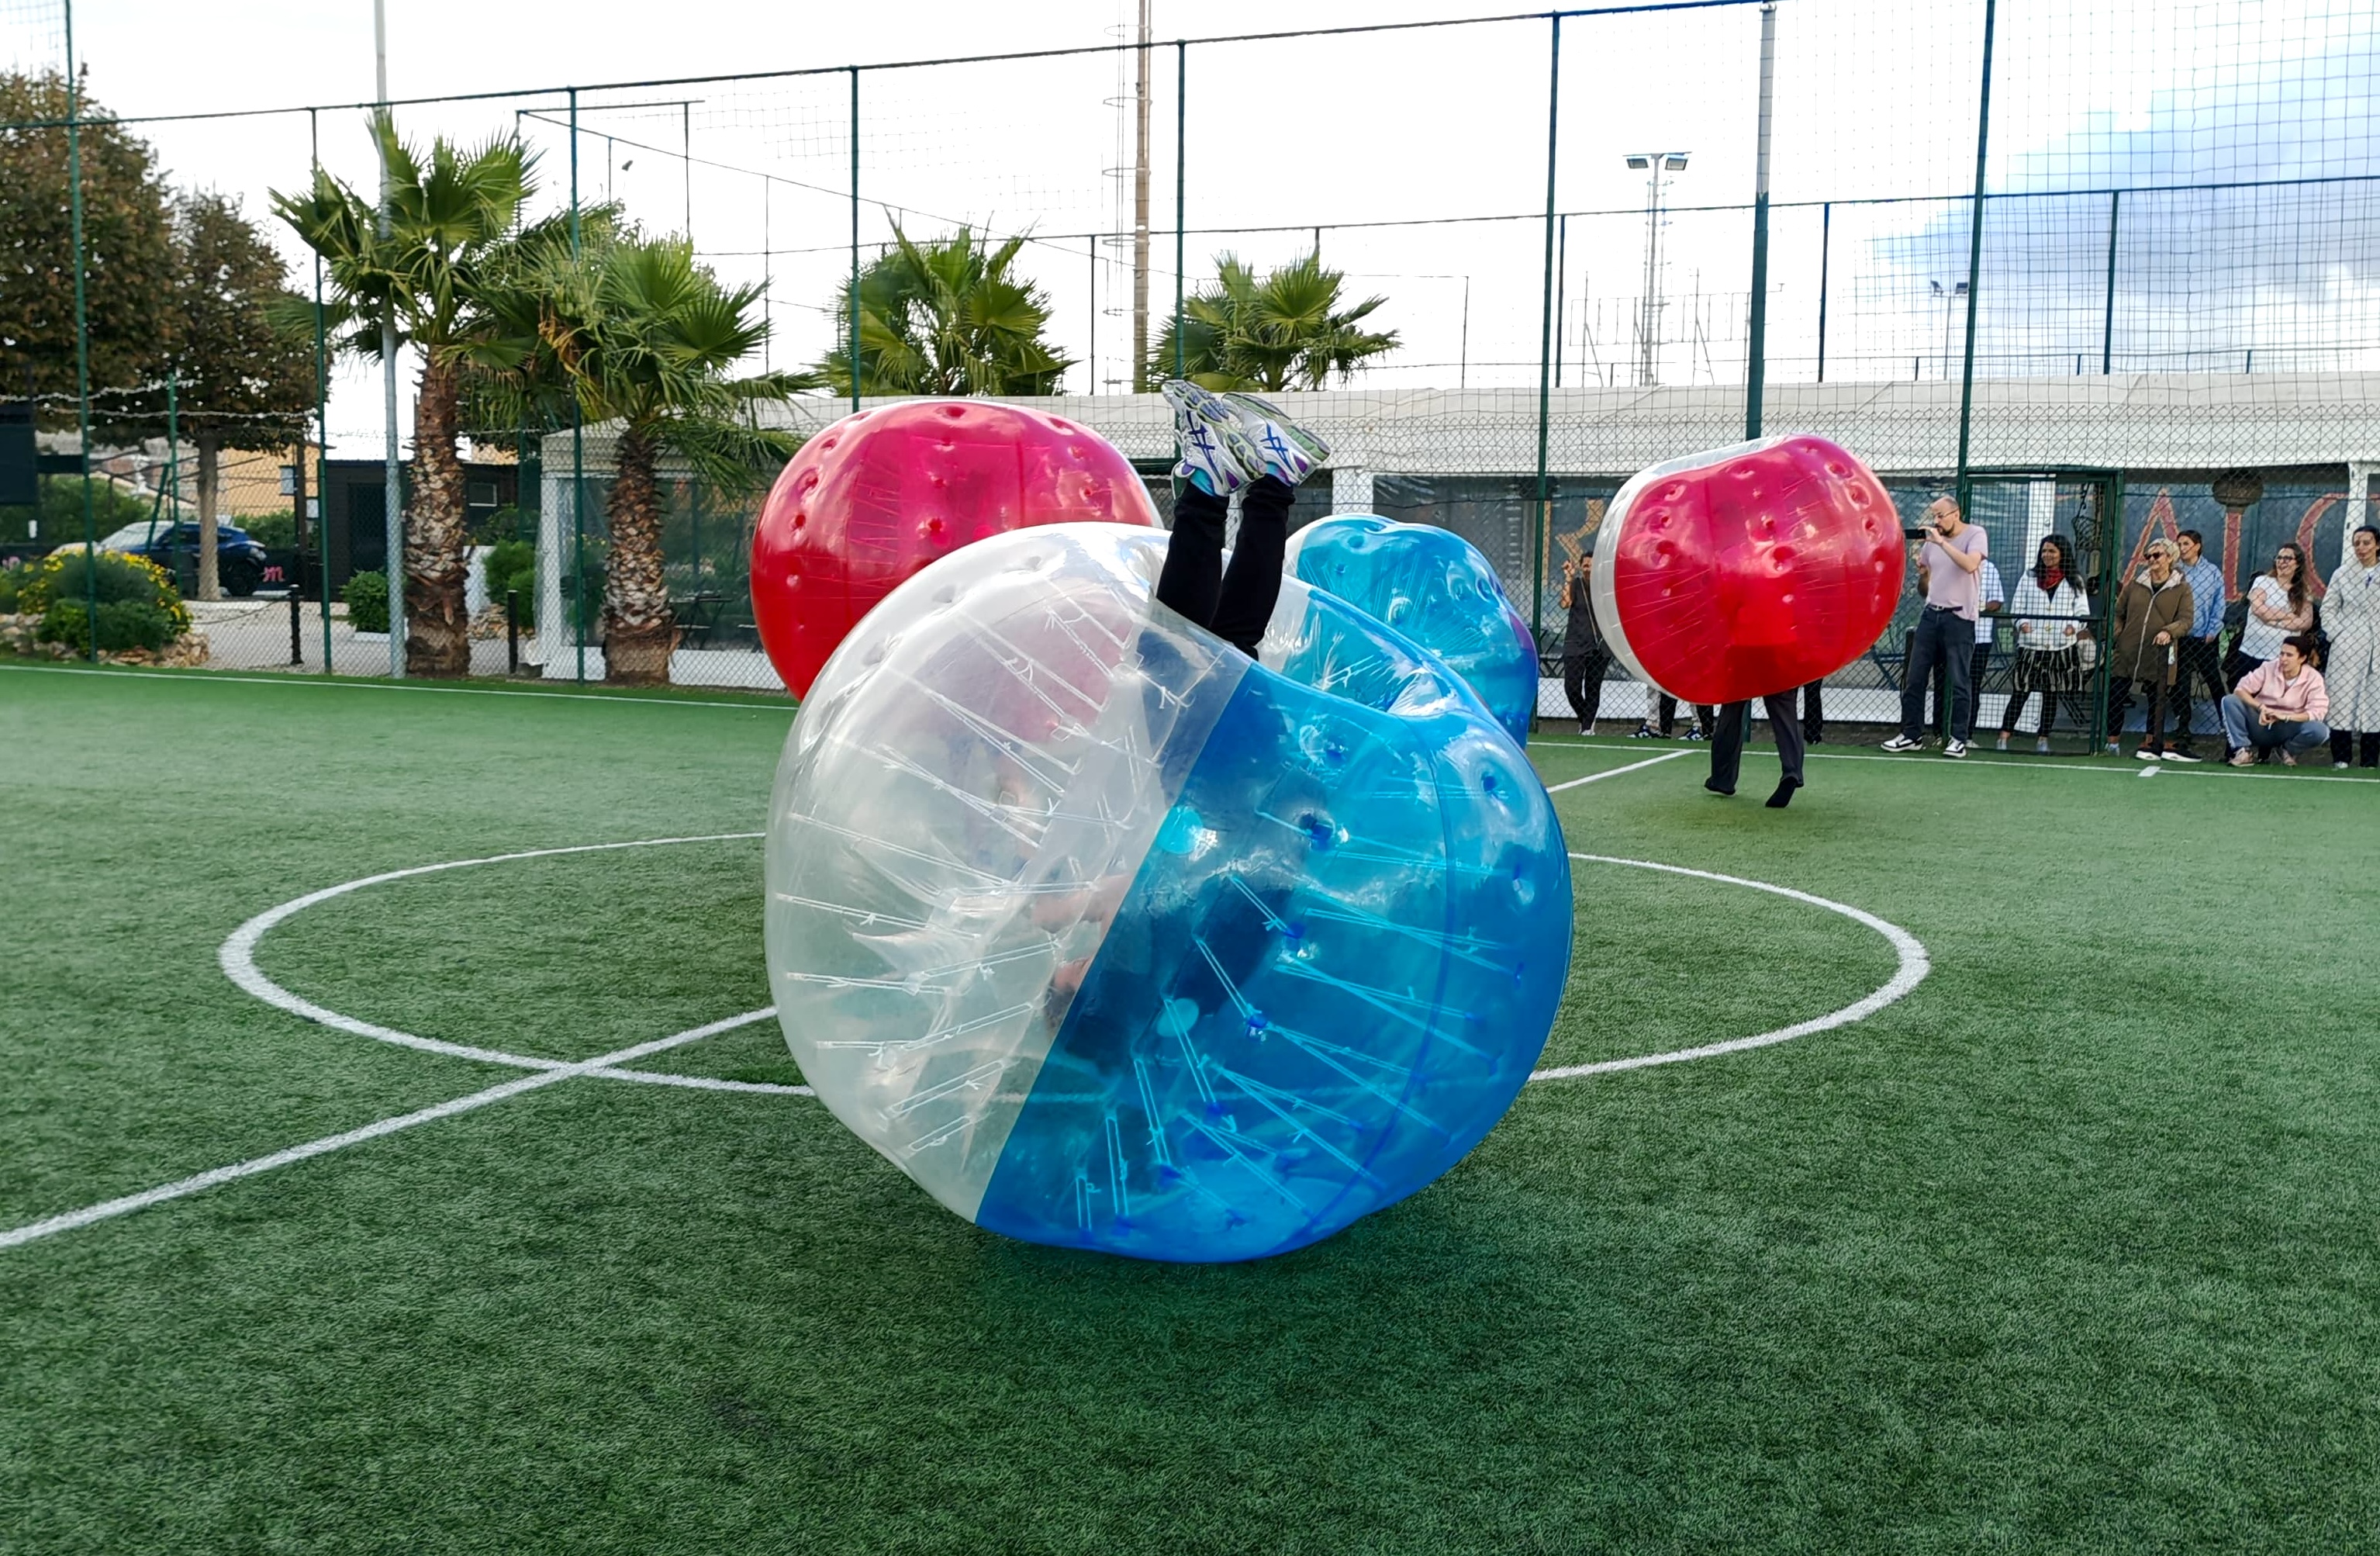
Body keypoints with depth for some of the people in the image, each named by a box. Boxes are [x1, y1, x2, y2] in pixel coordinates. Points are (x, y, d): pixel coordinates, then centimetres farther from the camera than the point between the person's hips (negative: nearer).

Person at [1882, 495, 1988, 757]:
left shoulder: (1976, 535, -2)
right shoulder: (1931, 542, 13)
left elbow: (1970, 565, -23)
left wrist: (1942, 542, -21)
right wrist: (1922, 574, -2)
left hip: (1959, 618, -6)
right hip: (1931, 615, 6)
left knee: (1960, 681, -3)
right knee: (1913, 678, 4)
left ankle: (1958, 739, 3)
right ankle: (1912, 735, 12)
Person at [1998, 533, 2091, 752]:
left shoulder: (2075, 582, 8)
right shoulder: (2028, 578, 9)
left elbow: (2082, 611, 5)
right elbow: (2017, 607, 8)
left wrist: (2074, 626, -15)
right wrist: (2021, 623, -12)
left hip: (2062, 647, 1)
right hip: (2031, 645, -1)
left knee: (2051, 693, 7)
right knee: (2021, 691, -4)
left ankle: (2043, 738, 13)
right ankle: (2004, 736, -5)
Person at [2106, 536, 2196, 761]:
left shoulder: (2181, 589, 2)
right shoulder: (2135, 585, 10)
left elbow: (2186, 620, -4)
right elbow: (2118, 613, 16)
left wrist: (2169, 632, -22)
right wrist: (2116, 634, 0)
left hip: (2158, 656, -2)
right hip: (2127, 652, 2)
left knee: (2156, 700, 5)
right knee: (2117, 697, 1)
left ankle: (2153, 744, 13)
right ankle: (2111, 741, 10)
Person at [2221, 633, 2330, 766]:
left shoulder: (2313, 678, -8)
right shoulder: (2268, 669, -4)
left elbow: (2318, 712, -19)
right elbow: (2240, 690, -8)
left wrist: (2285, 716, -31)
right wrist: (2261, 707, -25)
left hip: (2288, 729, -1)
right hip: (2260, 725, 1)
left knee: (2321, 731, -31)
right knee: (2230, 701, -23)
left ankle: (2287, 749, 2)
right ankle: (2244, 750, -15)